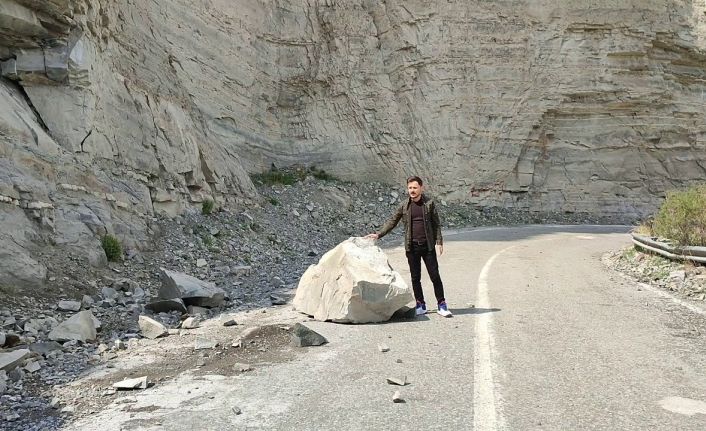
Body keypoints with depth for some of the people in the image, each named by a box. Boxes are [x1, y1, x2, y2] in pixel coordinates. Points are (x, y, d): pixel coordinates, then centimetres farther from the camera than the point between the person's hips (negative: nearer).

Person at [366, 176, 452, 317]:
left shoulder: (429, 203, 1)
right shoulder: (404, 206, 3)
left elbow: (436, 224, 4)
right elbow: (392, 222, 8)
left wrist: (439, 242, -2)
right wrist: (378, 234, -1)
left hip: (428, 246, -2)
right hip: (412, 247, 2)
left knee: (435, 276, 0)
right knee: (415, 278, 7)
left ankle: (441, 305, 9)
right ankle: (420, 305, 18)